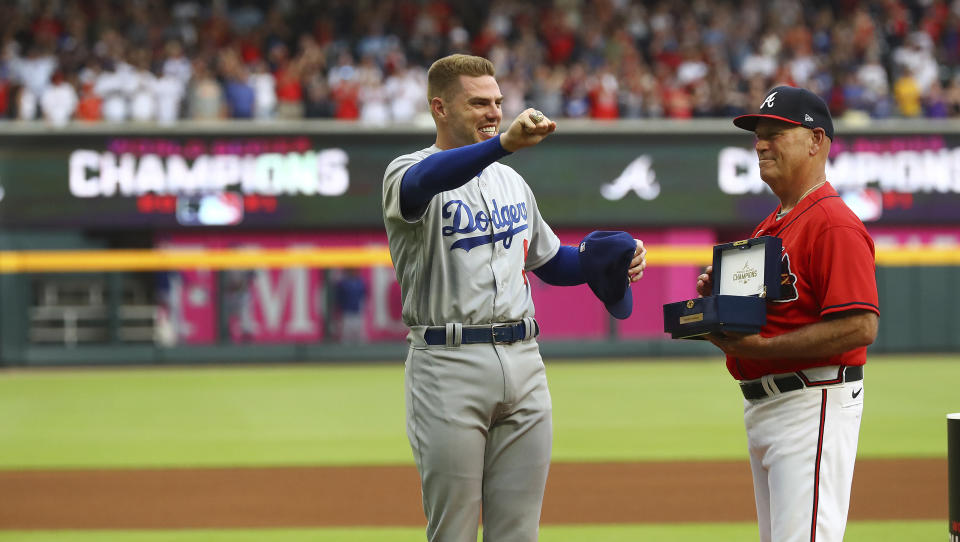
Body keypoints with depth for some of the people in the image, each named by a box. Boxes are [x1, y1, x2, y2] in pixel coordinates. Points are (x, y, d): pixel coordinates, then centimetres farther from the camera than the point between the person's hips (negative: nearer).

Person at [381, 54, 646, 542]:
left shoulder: (511, 182, 18)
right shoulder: (411, 172, -5)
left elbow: (549, 260, 30)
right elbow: (422, 183, -31)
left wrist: (608, 260, 9)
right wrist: (503, 144, -47)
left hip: (524, 361, 6)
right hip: (448, 367, -6)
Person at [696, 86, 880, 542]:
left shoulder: (835, 225, -15)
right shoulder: (771, 225, 17)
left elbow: (860, 326, -24)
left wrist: (761, 347, -24)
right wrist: (719, 296, 5)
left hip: (813, 406, -11)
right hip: (762, 409, 11)